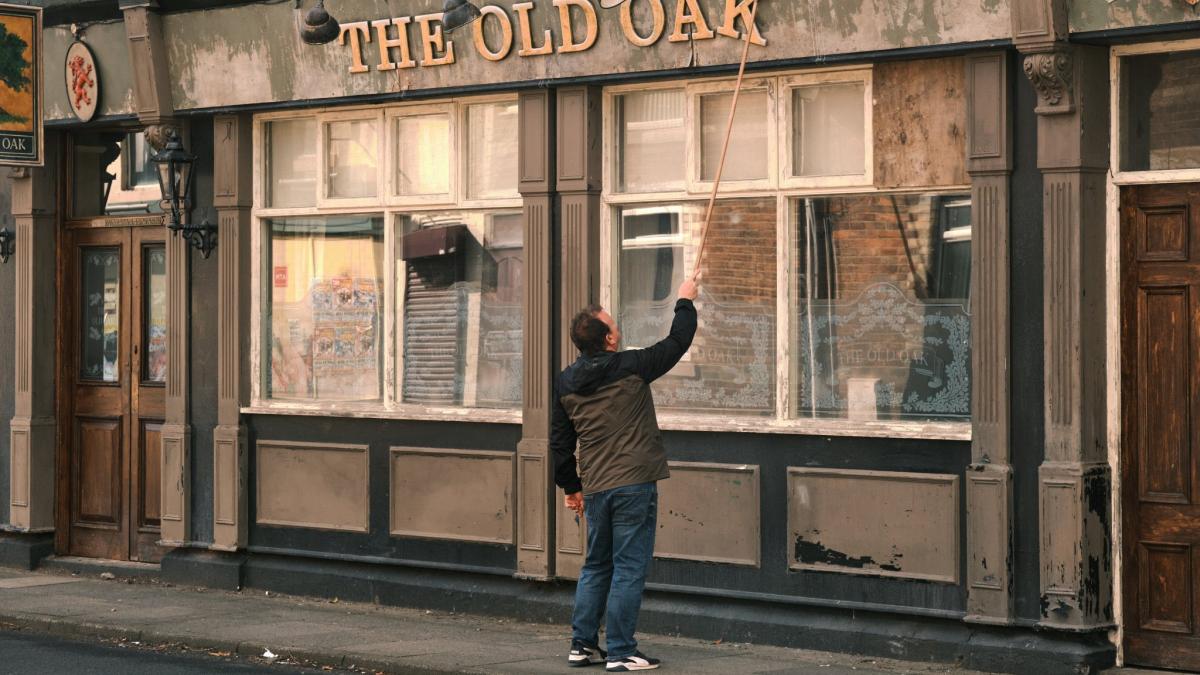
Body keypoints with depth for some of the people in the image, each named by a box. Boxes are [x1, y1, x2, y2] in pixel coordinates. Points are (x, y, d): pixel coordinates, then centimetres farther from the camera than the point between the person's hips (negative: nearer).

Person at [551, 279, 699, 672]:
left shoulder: (565, 384, 6)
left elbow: (560, 444, 12)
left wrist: (571, 487, 23)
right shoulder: (630, 367, -9)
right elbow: (676, 344, 4)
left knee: (596, 567, 17)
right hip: (634, 484, -5)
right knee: (629, 569, -2)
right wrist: (685, 303, 21)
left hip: (595, 489, 6)